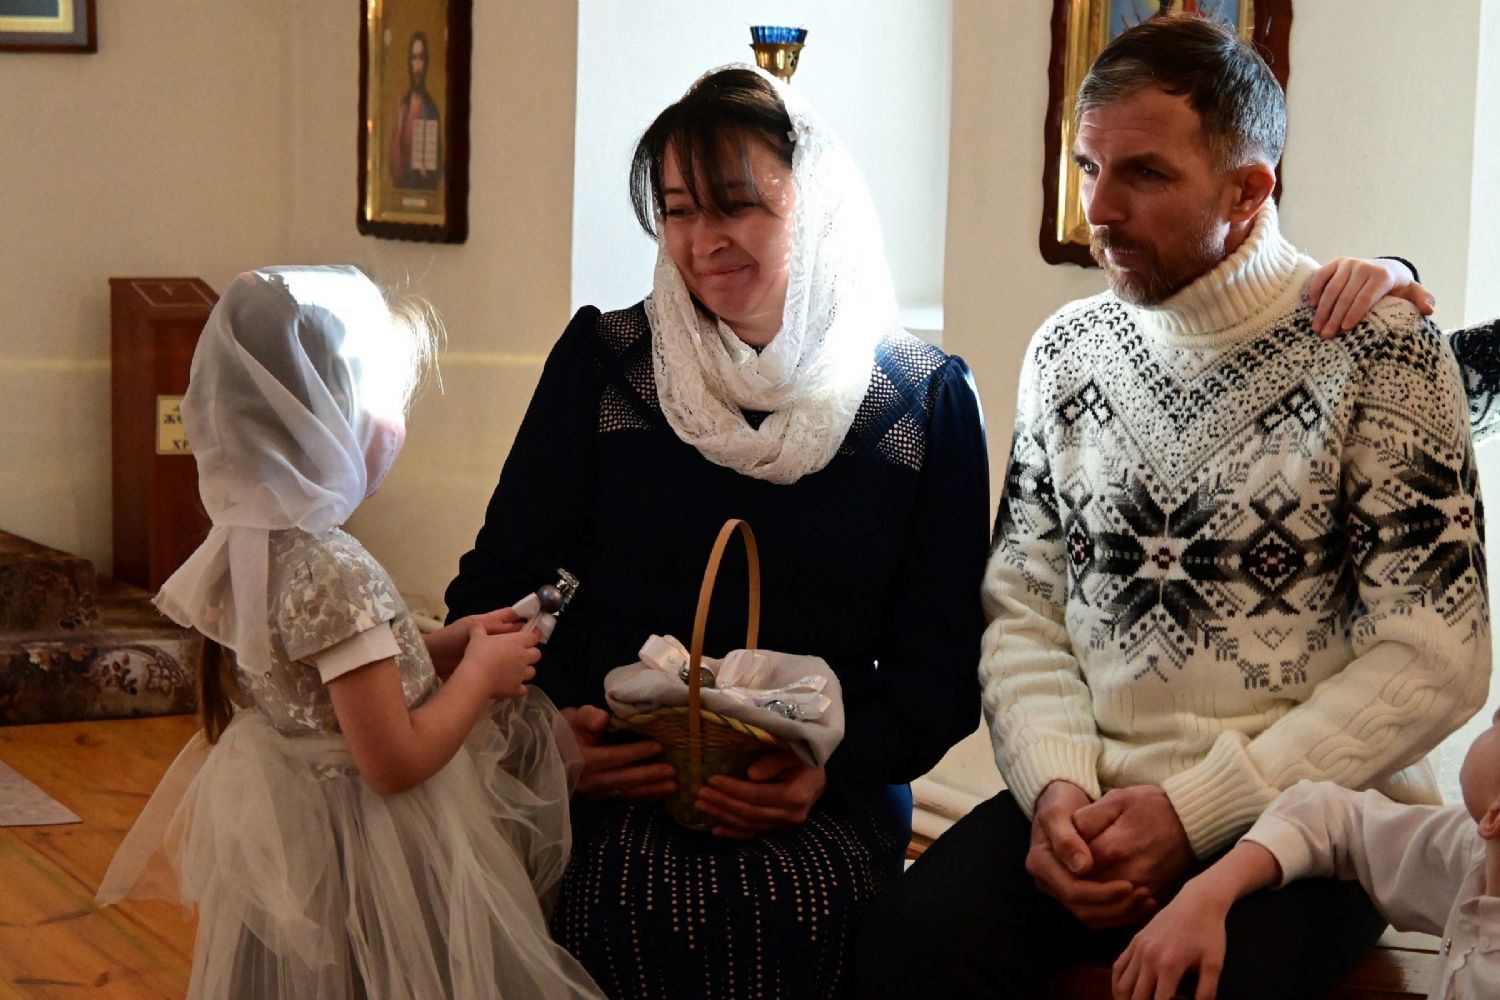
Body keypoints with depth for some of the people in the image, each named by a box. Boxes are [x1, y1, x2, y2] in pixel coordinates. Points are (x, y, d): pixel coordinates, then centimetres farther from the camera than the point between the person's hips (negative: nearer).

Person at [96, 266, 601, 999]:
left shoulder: (247, 540, 0)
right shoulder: (336, 572, -26)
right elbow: (395, 761, -24)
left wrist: (445, 647, 7)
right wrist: (481, 670, -11)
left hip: (291, 837, 9)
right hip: (372, 861, -9)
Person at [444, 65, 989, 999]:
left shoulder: (925, 397, 5)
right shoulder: (604, 361, 6)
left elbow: (940, 666, 3)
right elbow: (495, 587, 7)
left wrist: (832, 766, -15)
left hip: (822, 792, 0)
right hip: (606, 778, 0)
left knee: (788, 909, -31)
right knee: (640, 905, -31)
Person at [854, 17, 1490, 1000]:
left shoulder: (1379, 354, -6)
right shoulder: (1066, 350, 10)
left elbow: (1433, 660, -10)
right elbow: (1025, 606, 11)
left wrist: (1195, 810, -14)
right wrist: (1055, 785, -9)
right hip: (1094, 798, 4)